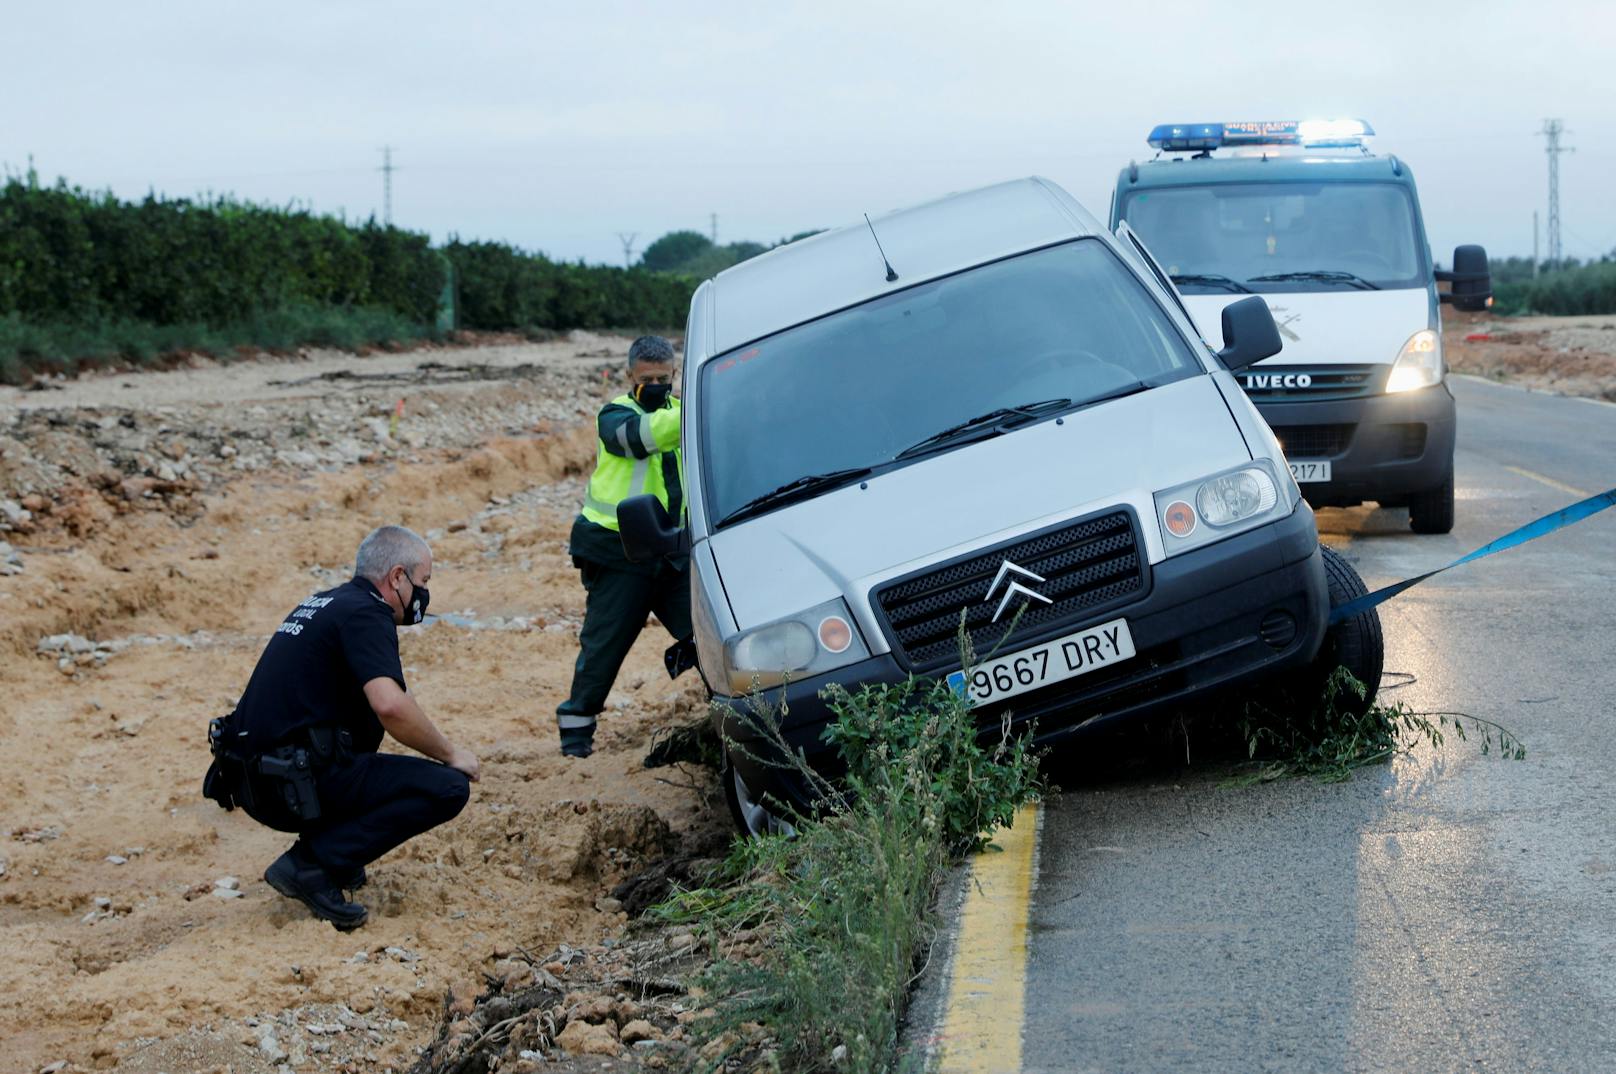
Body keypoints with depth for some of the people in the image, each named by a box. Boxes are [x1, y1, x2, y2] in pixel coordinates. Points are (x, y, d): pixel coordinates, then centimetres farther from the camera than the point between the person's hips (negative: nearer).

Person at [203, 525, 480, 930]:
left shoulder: (322, 603, 20)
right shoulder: (366, 613, -9)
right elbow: (390, 706, -24)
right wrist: (449, 753, -9)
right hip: (295, 786, -9)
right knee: (448, 787, -10)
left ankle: (330, 848, 17)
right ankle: (313, 863, -11)